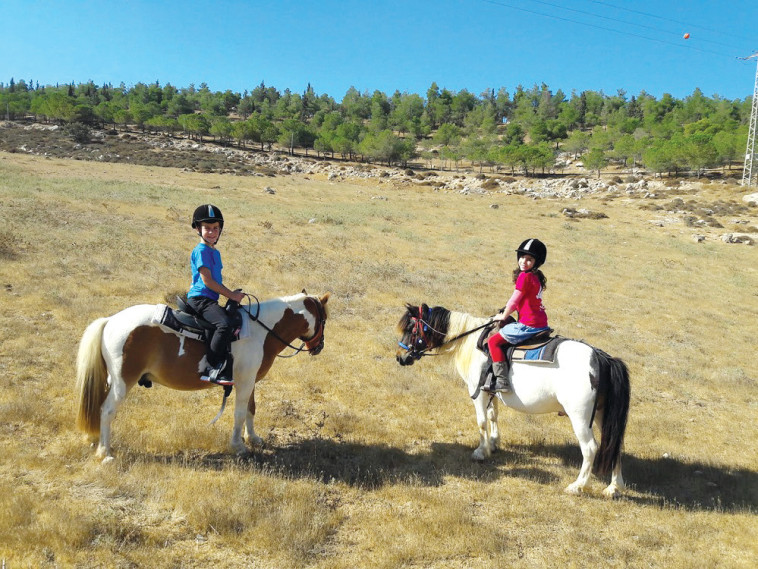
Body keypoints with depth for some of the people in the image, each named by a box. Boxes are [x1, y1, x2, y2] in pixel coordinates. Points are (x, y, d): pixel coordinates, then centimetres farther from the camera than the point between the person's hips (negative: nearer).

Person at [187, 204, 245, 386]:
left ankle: (226, 368, 14)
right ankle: (212, 369, -30)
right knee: (225, 324, -31)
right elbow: (207, 280, -15)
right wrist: (230, 295, -12)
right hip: (200, 298, -10)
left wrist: (232, 294, 10)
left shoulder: (215, 252, 20)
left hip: (209, 300, 10)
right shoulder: (201, 251, -9)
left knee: (235, 321, 11)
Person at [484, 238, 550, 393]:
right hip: (542, 324, 10)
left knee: (493, 341, -6)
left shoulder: (524, 276, -16)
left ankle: (502, 381, -11)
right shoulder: (536, 277, 12)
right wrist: (507, 311, 22)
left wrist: (503, 316, 4)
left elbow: (513, 301, -11)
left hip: (528, 325, -10)